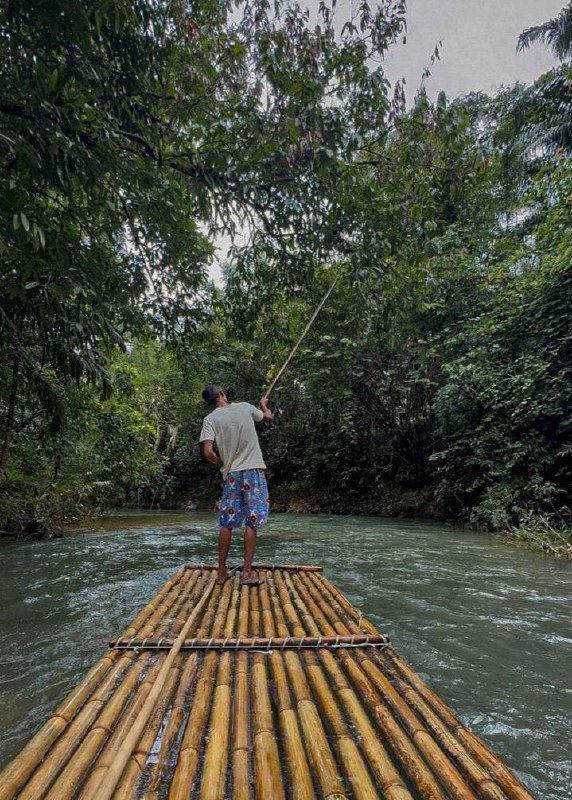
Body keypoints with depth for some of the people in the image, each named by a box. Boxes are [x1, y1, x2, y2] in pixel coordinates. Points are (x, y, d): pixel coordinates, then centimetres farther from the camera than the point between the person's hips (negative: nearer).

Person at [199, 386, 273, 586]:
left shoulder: (210, 419, 0)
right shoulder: (245, 407, 3)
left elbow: (208, 452, -11)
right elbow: (269, 417, 21)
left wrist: (224, 465, 8)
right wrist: (264, 404, 42)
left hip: (231, 474, 1)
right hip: (253, 471, -1)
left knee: (226, 524, 10)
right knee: (251, 522, 1)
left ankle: (222, 572, 18)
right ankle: (247, 573, 3)